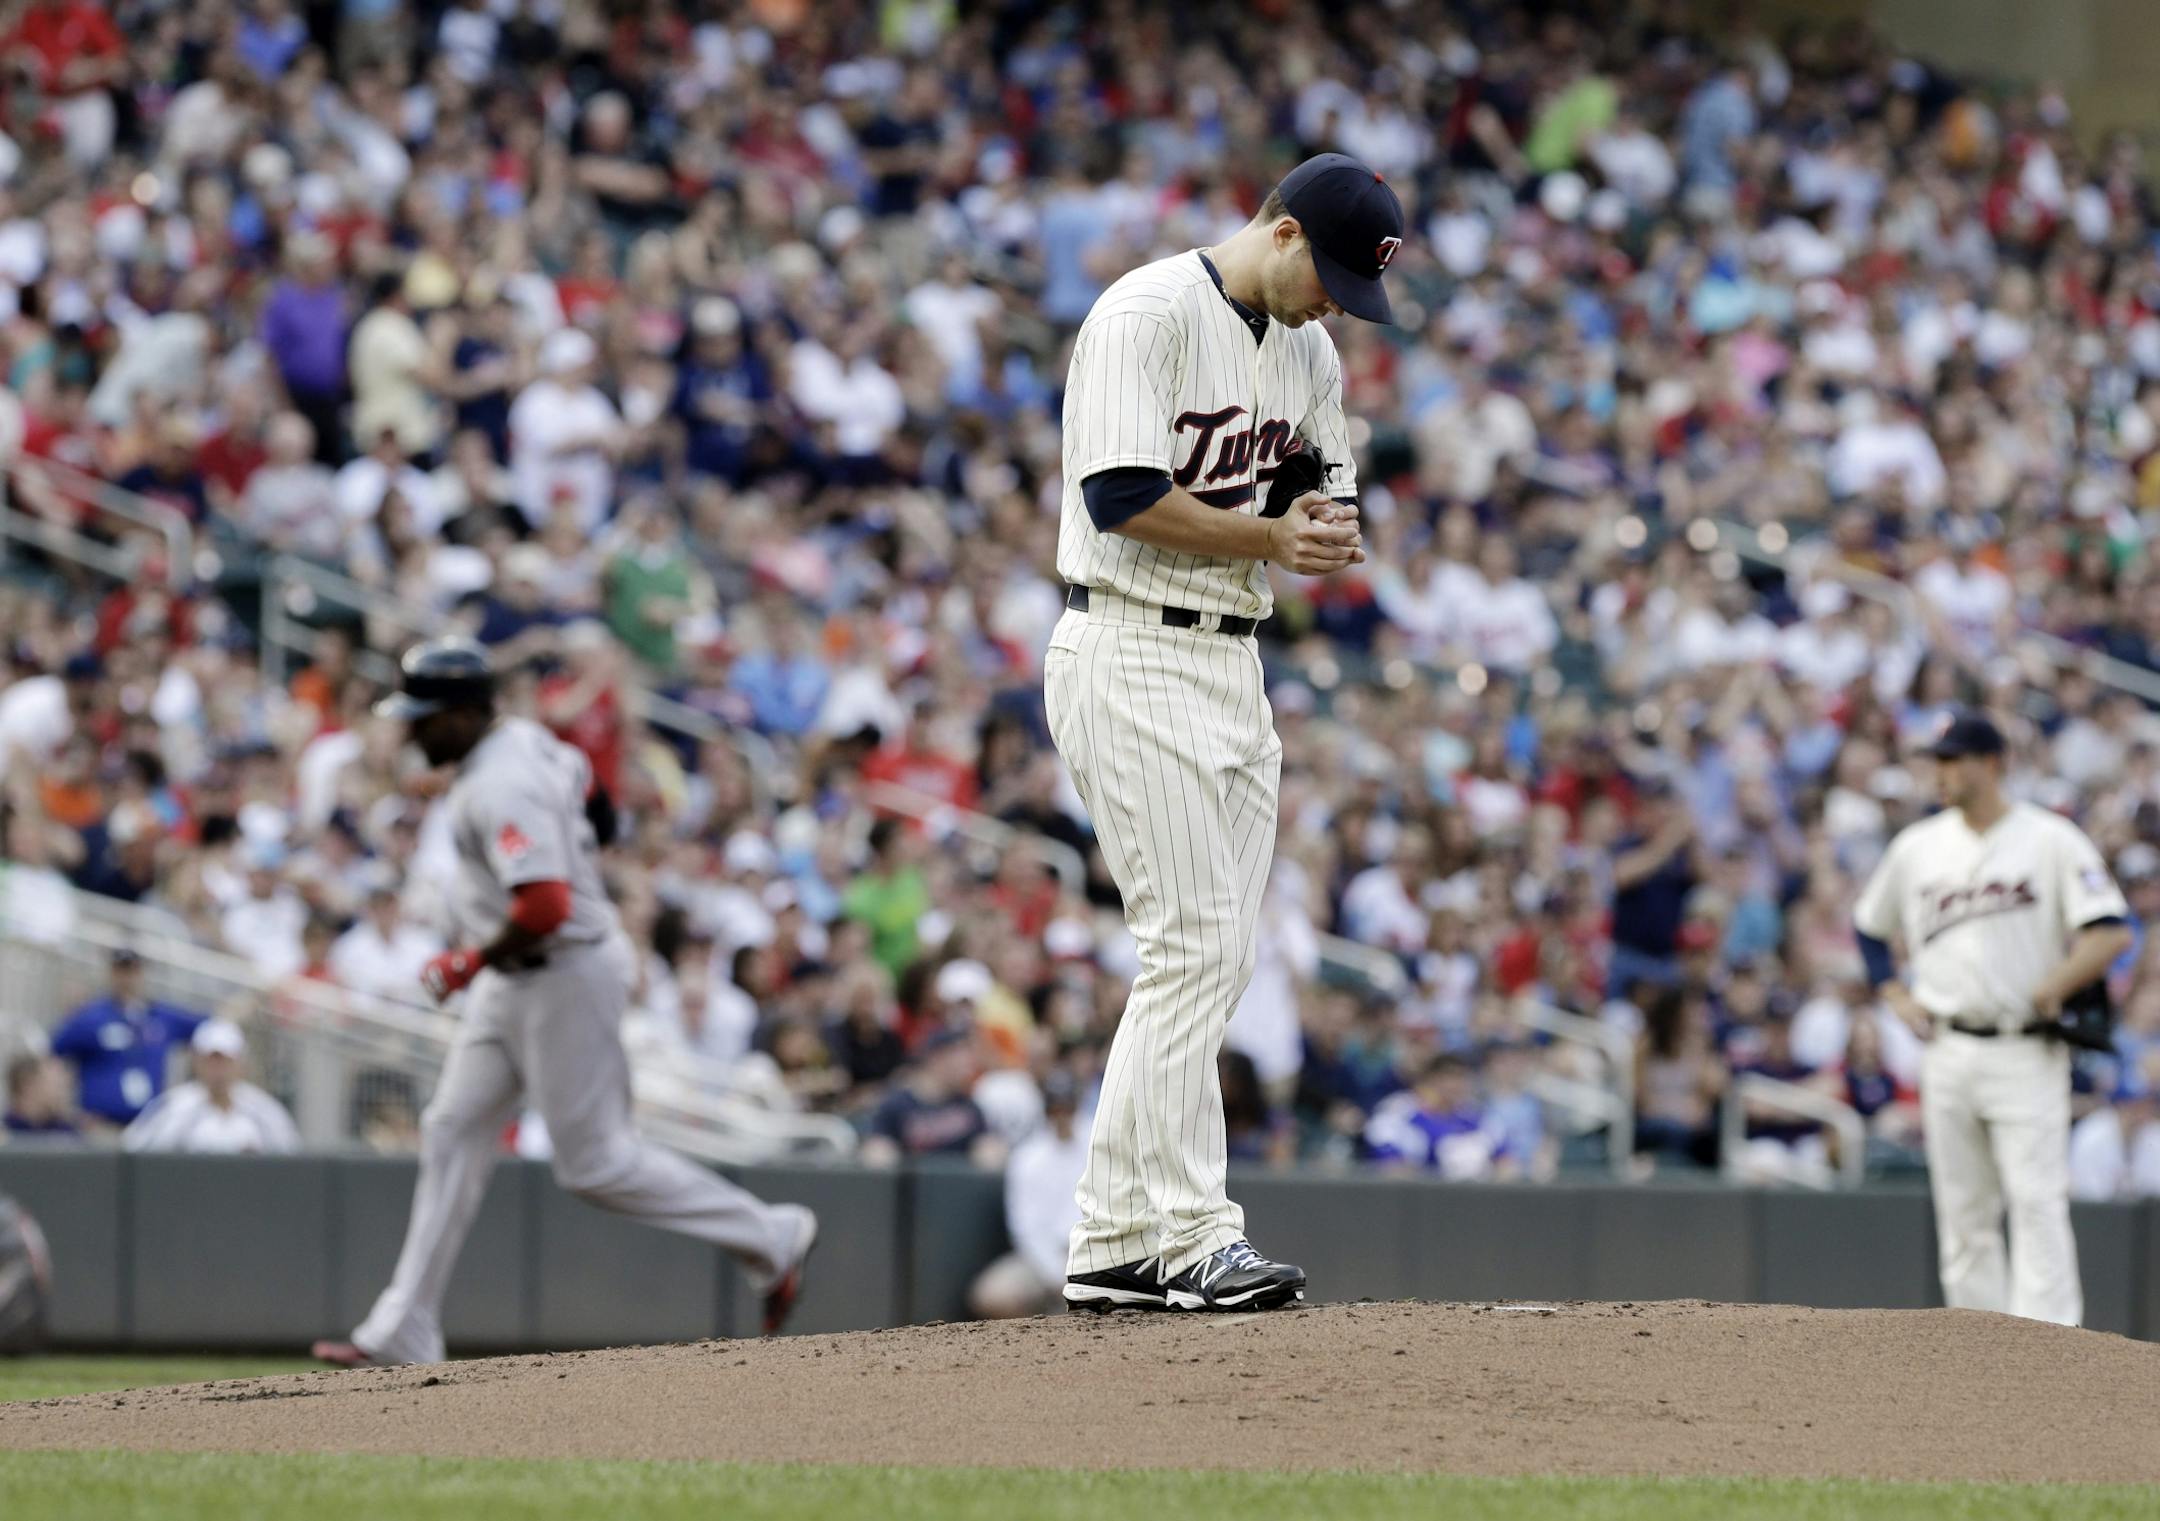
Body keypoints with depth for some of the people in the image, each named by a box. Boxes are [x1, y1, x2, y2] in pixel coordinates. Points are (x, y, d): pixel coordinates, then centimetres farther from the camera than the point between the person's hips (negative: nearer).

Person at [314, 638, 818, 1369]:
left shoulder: (499, 789, -26)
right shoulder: (520, 738, 4)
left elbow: (546, 907, -35)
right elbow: (578, 781, 25)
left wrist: (469, 963, -21)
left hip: (566, 975, -10)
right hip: (515, 979, 11)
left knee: (596, 1162, -1)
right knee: (453, 1133, 8)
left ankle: (771, 1237, 13)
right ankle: (404, 1335, 9)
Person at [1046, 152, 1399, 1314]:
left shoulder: (1308, 348, 14)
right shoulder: (1149, 315, -13)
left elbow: (1332, 493, 21)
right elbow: (1121, 496, -20)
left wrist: (1330, 529, -3)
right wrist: (1273, 539, -16)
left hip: (1233, 666, 9)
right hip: (1134, 659, -9)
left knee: (1211, 959, 7)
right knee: (1193, 946, -13)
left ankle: (1115, 1246, 10)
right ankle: (1188, 1235, -13)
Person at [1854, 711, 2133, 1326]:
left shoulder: (2051, 840, -4)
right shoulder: (1917, 846, 10)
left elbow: (2111, 932, -11)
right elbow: (1869, 926, 24)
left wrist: (2054, 987, -19)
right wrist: (1896, 996, 11)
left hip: (2026, 1051, -5)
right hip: (1948, 1055, 5)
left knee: (2037, 1201, -12)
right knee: (1962, 1211, 7)